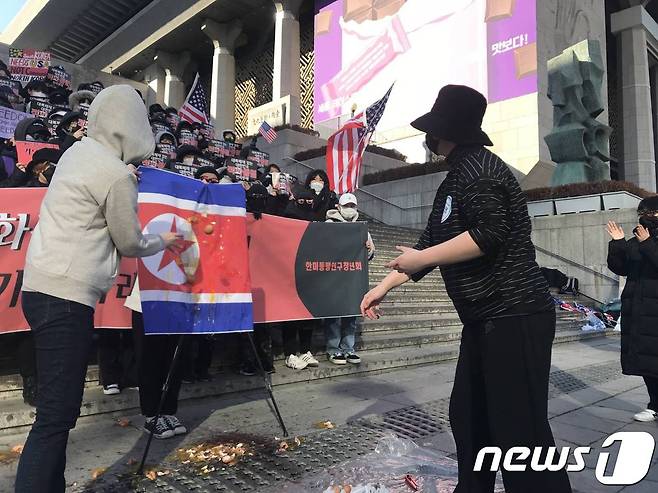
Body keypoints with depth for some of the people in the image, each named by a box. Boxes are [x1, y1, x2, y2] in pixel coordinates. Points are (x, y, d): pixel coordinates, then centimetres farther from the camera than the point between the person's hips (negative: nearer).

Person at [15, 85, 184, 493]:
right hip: (66, 295, -9)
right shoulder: (117, 174, -13)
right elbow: (131, 243, -3)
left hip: (46, 288, 9)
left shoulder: (79, 151, 11)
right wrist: (164, 242, 15)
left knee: (58, 408, 16)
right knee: (56, 416, -5)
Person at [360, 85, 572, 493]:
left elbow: (490, 233, -26)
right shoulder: (456, 178, 18)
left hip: (514, 319, -10)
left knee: (520, 429, -5)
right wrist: (383, 287, 20)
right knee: (468, 417, 17)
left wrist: (421, 259, -17)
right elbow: (430, 246, 20)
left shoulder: (477, 167, -12)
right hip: (486, 321, 10)